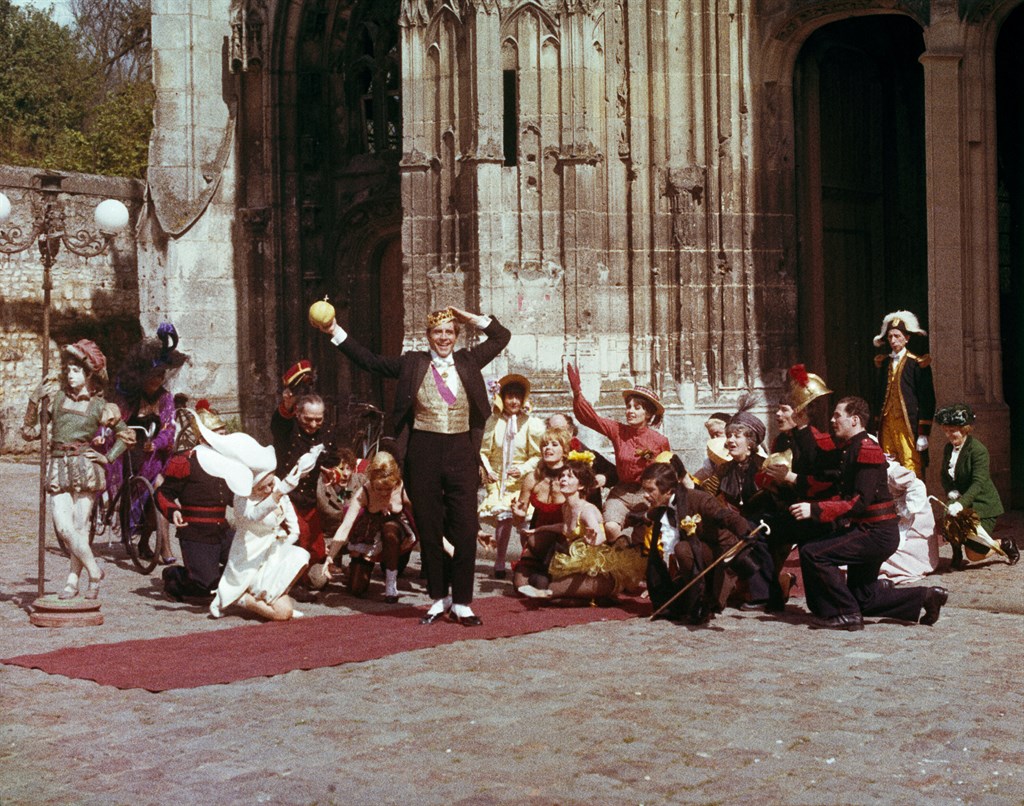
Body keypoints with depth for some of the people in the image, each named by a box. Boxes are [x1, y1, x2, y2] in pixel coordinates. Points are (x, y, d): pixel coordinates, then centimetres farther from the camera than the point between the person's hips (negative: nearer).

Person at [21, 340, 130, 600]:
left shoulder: (99, 407, 3)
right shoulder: (56, 394, 7)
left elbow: (126, 435, 15)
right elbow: (31, 430, 6)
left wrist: (108, 457, 4)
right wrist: (34, 400, -6)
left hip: (86, 468, -2)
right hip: (58, 468, 2)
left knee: (80, 527, -3)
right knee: (63, 527, -7)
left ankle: (73, 580, 7)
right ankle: (94, 571, 7)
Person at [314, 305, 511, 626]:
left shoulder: (468, 361, 11)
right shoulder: (412, 363, 8)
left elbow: (501, 336, 20)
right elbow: (369, 361, 9)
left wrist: (474, 319, 9)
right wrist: (336, 332, 6)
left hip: (461, 454, 1)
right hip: (423, 452, 0)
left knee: (465, 530, -2)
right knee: (429, 530, 5)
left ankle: (462, 603, 7)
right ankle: (439, 598, 18)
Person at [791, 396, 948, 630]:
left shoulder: (866, 450, -17)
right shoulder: (850, 449, 15)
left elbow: (859, 503, -26)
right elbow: (843, 495, 16)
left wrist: (815, 510, -29)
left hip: (876, 533, -11)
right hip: (867, 531, 11)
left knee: (812, 554, -20)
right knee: (862, 599, 16)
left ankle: (846, 614, -13)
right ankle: (925, 598, 22)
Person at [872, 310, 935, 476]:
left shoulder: (917, 363, -2)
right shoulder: (884, 363, 14)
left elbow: (927, 400, -5)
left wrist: (923, 433, -10)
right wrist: (878, 428, 14)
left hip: (908, 425, -5)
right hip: (886, 425, 5)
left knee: (911, 471, -10)